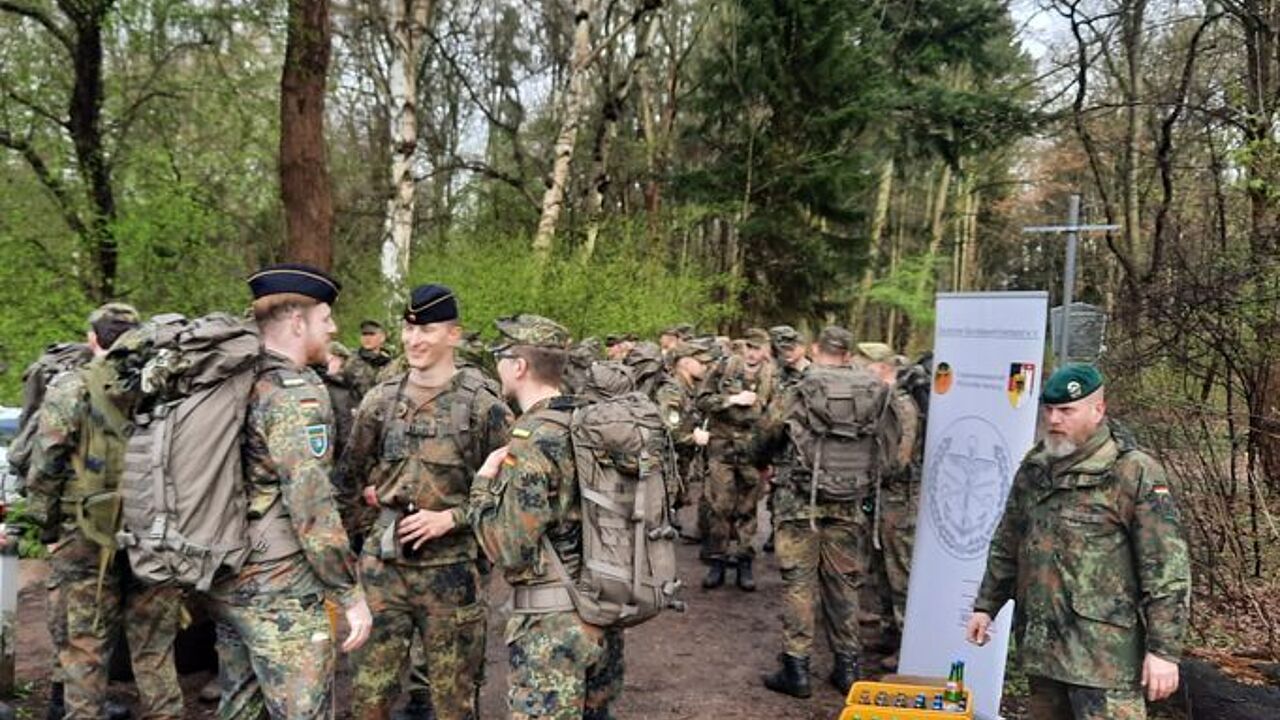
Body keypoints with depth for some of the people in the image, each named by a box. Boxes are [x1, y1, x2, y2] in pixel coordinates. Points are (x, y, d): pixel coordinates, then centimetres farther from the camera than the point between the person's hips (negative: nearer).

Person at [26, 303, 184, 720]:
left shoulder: (70, 388, -6)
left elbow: (45, 465, -6)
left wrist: (41, 515, 8)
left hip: (89, 540, -3)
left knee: (84, 649, 8)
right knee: (155, 648, 13)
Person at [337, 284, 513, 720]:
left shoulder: (482, 405, -8)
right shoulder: (381, 399, 5)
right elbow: (353, 467, 21)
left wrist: (450, 517, -15)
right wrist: (382, 490, 6)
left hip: (450, 568, -3)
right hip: (384, 561, 4)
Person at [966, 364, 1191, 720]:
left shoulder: (1136, 473, -10)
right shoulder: (1034, 467, 11)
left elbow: (1167, 569, -13)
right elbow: (1006, 545, 21)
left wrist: (1164, 649, -15)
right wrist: (986, 605, 18)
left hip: (1103, 654, -7)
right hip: (1040, 644, 7)